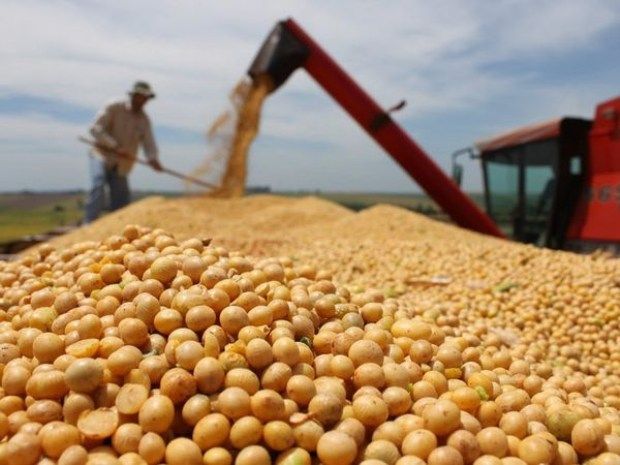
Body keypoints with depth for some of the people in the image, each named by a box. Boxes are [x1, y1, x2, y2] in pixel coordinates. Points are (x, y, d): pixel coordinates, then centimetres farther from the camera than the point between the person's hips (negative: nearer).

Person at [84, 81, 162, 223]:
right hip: (102, 157, -4)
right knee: (98, 190, -23)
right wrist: (115, 146, -26)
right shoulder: (114, 108, -7)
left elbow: (149, 143, -4)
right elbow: (95, 128, -15)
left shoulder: (144, 120, 6)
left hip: (122, 166, 5)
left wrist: (153, 159, -26)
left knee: (121, 202, 3)